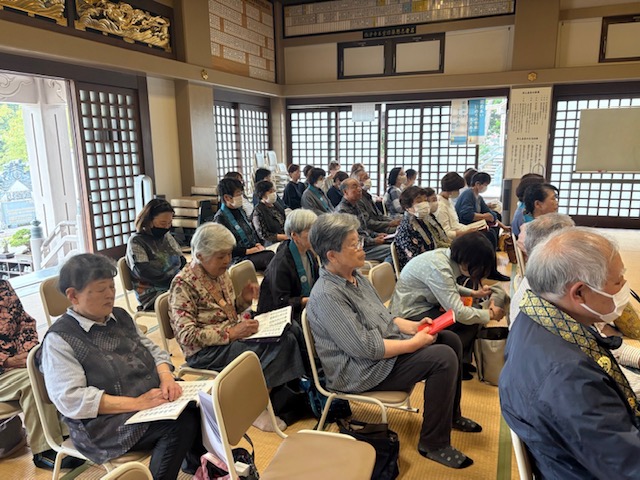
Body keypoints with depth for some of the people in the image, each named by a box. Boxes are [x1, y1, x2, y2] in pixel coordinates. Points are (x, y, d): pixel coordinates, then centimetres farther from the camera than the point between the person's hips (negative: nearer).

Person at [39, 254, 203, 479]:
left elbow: (153, 350, 13)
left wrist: (166, 377, -10)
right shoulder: (59, 339, -9)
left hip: (152, 401, 7)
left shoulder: (120, 316, 11)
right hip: (102, 423, -7)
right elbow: (71, 400, -17)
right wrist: (137, 403, -24)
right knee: (182, 422, -28)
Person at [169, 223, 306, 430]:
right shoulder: (183, 283, -15)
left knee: (291, 330, -11)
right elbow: (187, 336, -19)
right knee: (282, 345, -23)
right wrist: (230, 333, -25)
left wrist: (243, 299, -3)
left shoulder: (221, 272, 8)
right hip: (205, 351, -8)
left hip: (232, 337, 8)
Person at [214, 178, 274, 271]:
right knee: (269, 256, -31)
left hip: (254, 249, 7)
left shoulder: (240, 210, 15)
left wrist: (258, 244, 5)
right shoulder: (220, 218, -9)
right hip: (239, 258, -7)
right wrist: (248, 251, -16)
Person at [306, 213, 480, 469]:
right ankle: (434, 444, -4)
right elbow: (365, 348, -27)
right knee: (443, 358, -20)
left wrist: (413, 326, 0)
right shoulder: (327, 296, -26)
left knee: (450, 339, 8)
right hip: (362, 370, -10)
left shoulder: (354, 276, 5)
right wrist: (415, 342, -19)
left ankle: (451, 414, 27)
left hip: (386, 345, 10)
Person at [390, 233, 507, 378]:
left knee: (472, 313, 2)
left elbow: (450, 288, 19)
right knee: (470, 322, -15)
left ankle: (462, 361, 15)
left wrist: (473, 293, 6)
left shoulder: (446, 255, -2)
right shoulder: (438, 267, -29)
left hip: (423, 305, 9)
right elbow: (458, 313, -29)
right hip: (410, 315, -9)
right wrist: (490, 314, -14)